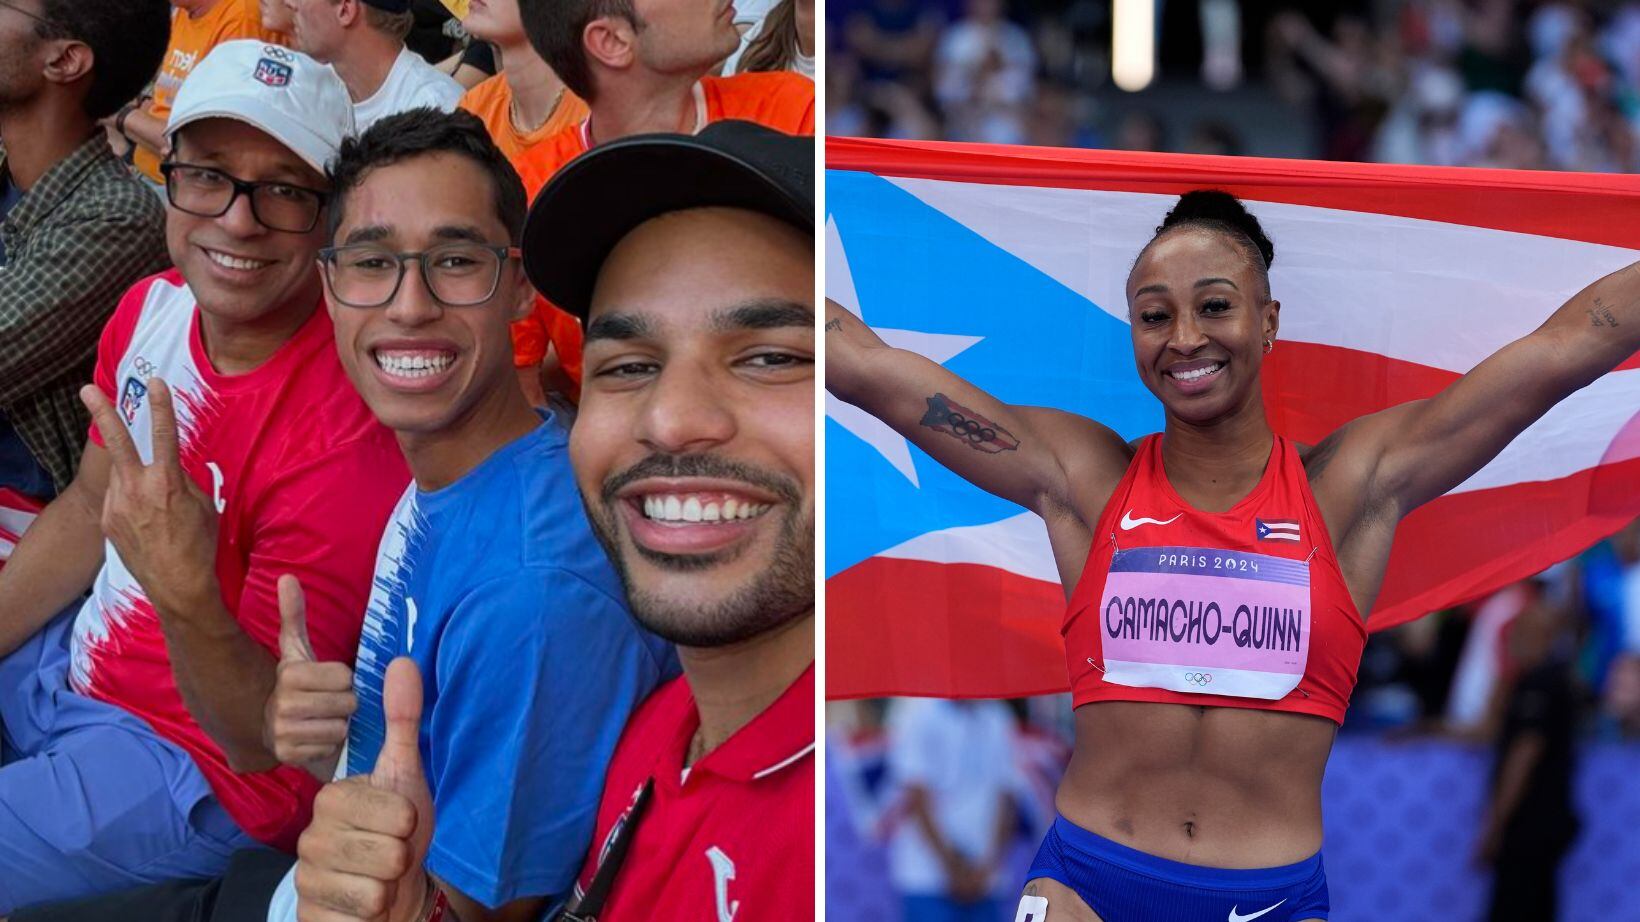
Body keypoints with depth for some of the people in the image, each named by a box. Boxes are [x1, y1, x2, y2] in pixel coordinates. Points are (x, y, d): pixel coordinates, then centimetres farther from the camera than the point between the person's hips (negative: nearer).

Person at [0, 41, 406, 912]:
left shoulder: (346, 440, -29)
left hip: (194, 771, -8)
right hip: (70, 662, 8)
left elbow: (264, 745, -24)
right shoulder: (152, 307, -5)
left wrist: (185, 599, -41)